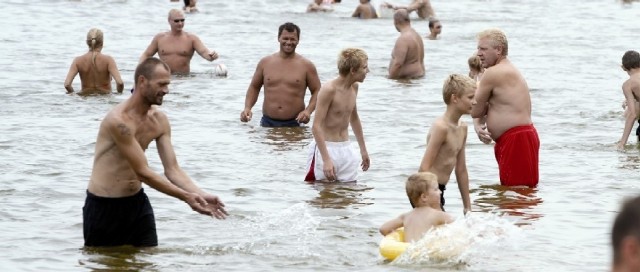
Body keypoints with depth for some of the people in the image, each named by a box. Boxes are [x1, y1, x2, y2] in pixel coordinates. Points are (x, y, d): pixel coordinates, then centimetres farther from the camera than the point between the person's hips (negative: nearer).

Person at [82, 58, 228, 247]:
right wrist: (186, 197, -24)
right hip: (104, 208, -7)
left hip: (137, 203, 7)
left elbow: (173, 169, -1)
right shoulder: (119, 120, -24)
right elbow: (143, 173, -23)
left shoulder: (159, 121, 2)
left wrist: (201, 195, -18)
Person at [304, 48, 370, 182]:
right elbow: (316, 126, -20)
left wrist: (363, 149, 28)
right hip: (326, 149, -7)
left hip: (346, 150, 7)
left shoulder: (354, 87, 7)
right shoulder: (329, 90, -17)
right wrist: (326, 159, -28)